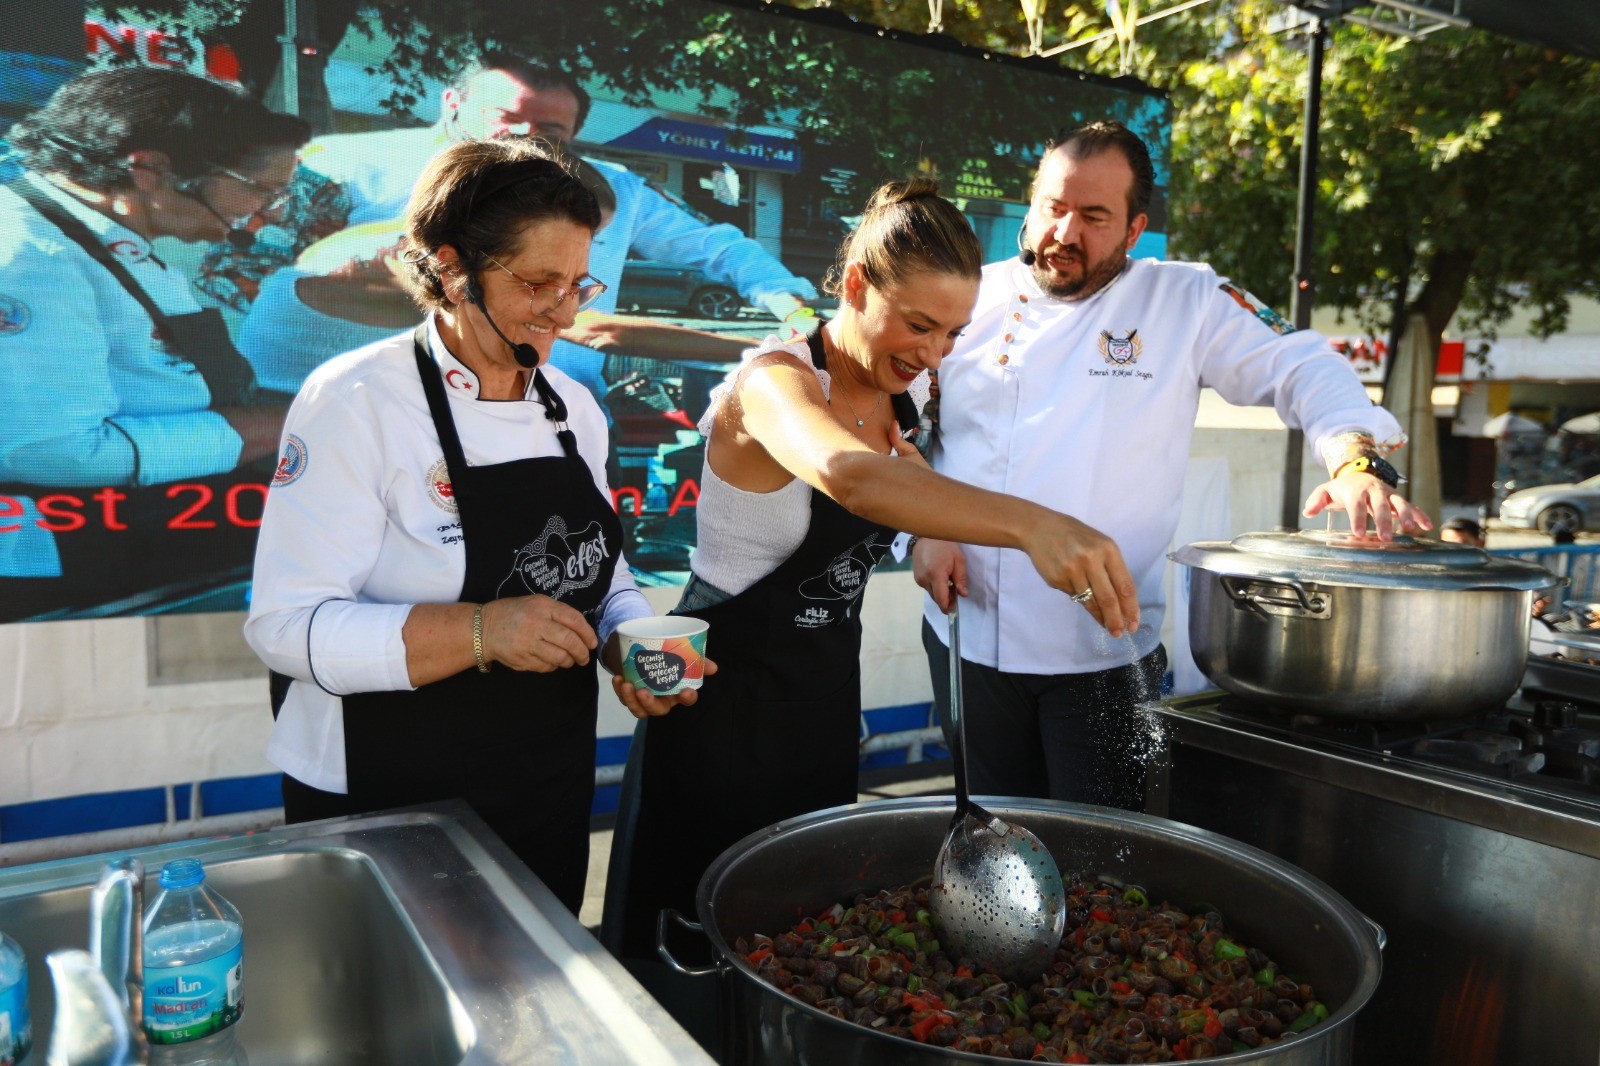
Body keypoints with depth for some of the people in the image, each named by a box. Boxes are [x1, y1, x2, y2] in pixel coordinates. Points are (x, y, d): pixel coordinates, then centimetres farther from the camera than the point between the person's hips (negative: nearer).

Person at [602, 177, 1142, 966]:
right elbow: (847, 475, -47)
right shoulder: (773, 382, -24)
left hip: (827, 685, 7)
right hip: (729, 692, -6)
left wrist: (943, 533, -5)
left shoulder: (903, 389, -2)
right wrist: (1028, 524, -60)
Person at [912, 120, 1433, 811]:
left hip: (1105, 647, -1)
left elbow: (1304, 368, 0)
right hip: (969, 632, 2)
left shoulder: (1187, 302, 1)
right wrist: (922, 528, -4)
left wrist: (1358, 462, -19)